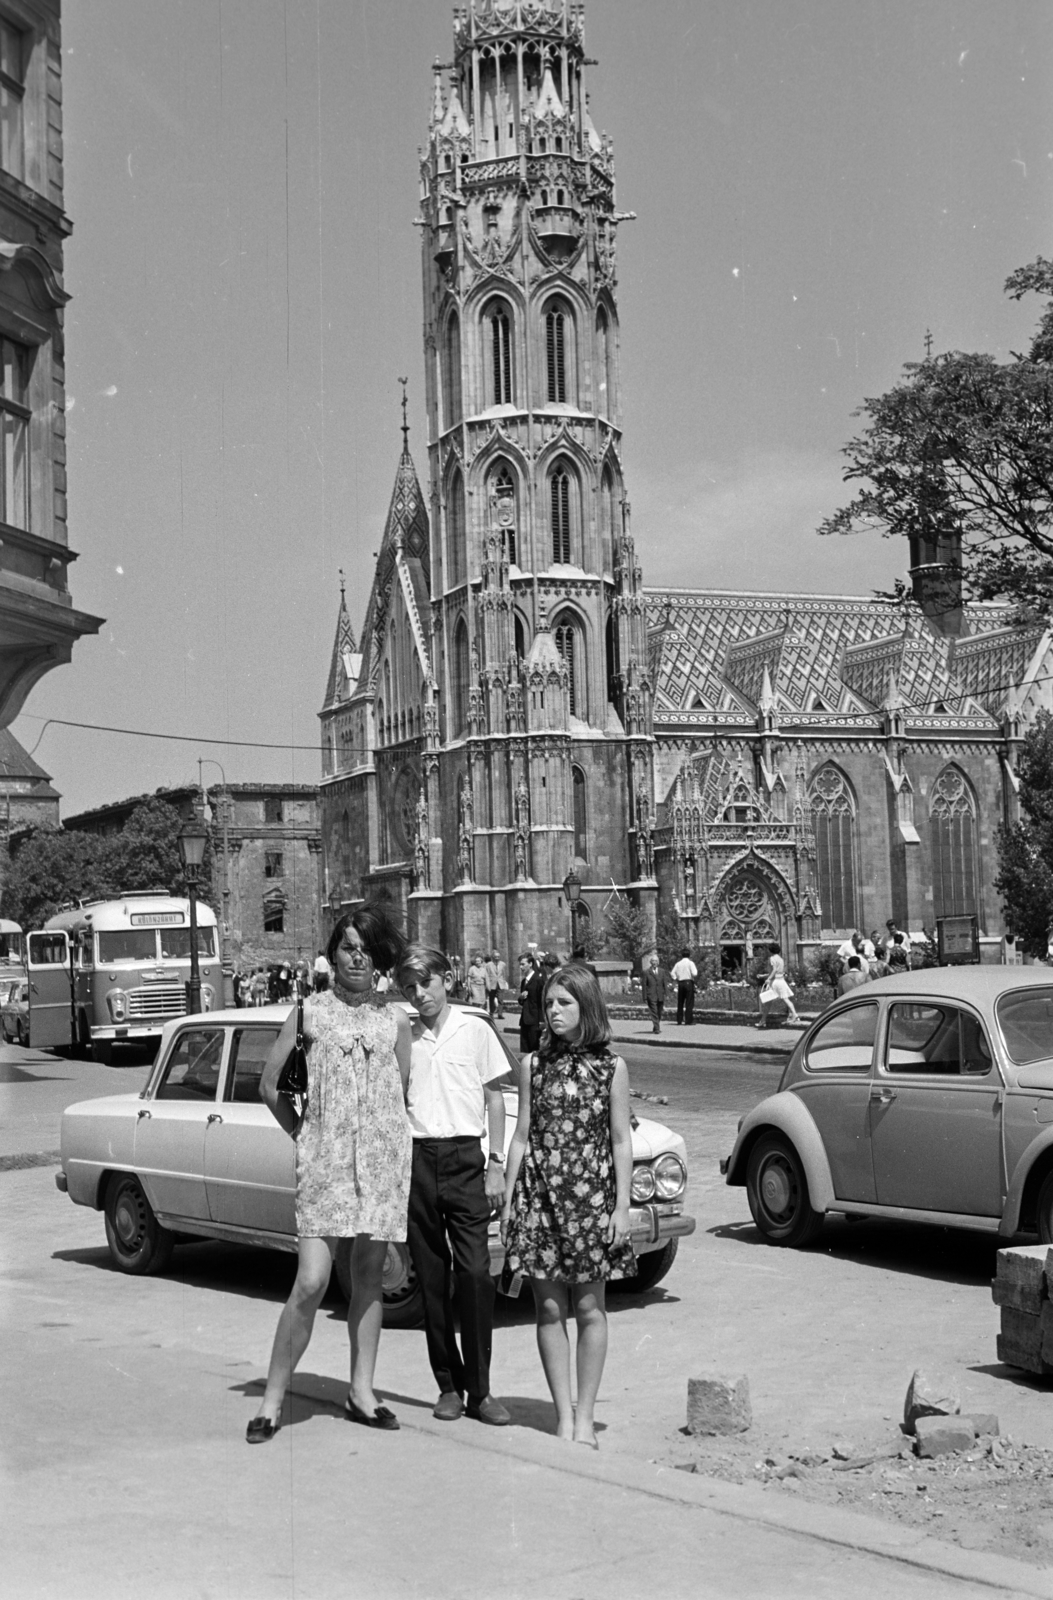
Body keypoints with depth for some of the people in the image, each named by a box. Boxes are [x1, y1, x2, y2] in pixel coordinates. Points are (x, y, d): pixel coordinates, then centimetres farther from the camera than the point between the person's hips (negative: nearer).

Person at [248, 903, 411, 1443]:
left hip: (384, 1157, 3)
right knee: (311, 1282, -10)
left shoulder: (395, 1020, 8)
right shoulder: (309, 1012, 3)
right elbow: (270, 1084, 9)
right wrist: (302, 1135, 8)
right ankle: (272, 1400, -2)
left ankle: (361, 1390, 19)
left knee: (369, 1276, 8)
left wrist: (398, 1143, 7)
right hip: (324, 1158, -2)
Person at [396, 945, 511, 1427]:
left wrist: (496, 1165, 1)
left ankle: (479, 1389, 0)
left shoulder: (475, 1030, 4)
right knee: (431, 1278, 5)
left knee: (475, 1273, -7)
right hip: (416, 1158, 2)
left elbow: (494, 1099, 7)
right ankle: (449, 1385, 14)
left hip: (464, 1156, -2)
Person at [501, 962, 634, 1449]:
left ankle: (585, 1418, 9)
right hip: (540, 1193, 2)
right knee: (549, 1308, 2)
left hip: (592, 1193, -1)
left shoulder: (611, 1067, 1)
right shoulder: (533, 1065, 5)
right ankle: (563, 1416, 9)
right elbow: (521, 1137, 8)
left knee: (589, 1308, 1)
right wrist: (508, 1201, 5)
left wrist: (622, 1207, -3)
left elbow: (621, 1141, 2)